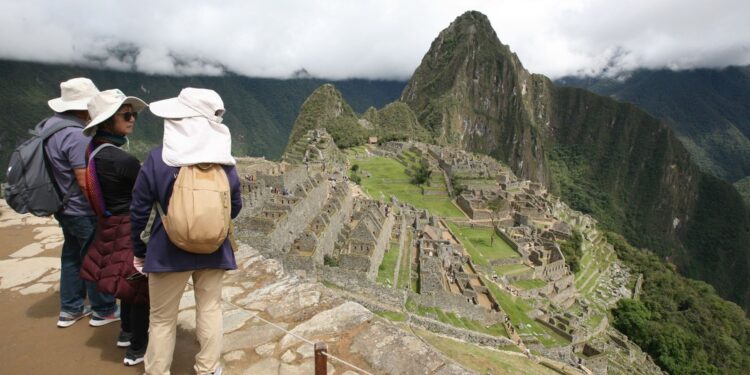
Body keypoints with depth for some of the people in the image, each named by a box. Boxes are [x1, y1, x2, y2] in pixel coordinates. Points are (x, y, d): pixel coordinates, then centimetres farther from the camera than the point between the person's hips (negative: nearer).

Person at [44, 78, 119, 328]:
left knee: (72, 255, 19)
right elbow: (86, 182, -26)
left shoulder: (51, 124, 3)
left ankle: (70, 309, 32)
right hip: (83, 210, -9)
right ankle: (103, 310, 21)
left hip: (64, 207, 9)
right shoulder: (75, 134, -26)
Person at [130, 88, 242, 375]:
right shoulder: (225, 162, -8)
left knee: (162, 318, 16)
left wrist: (138, 249, 8)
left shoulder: (158, 159, -14)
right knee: (210, 308, 18)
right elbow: (235, 208, 2)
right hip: (213, 250, 2)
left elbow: (139, 211, -7)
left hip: (169, 251, -2)